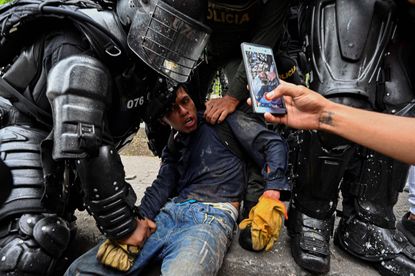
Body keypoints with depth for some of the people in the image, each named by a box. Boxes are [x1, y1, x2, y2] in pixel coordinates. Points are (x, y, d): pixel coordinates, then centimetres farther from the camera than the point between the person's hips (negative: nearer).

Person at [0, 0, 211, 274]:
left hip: (61, 147, 8)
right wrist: (123, 227, -26)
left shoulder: (139, 52, -4)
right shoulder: (82, 58, -30)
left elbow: (156, 108, 13)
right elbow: (86, 151, -34)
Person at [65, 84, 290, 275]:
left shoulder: (221, 121, 9)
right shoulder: (173, 146, 25)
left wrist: (271, 198, -12)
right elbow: (161, 186, 10)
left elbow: (274, 144, 2)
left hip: (212, 216, -5)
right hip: (169, 213, 6)